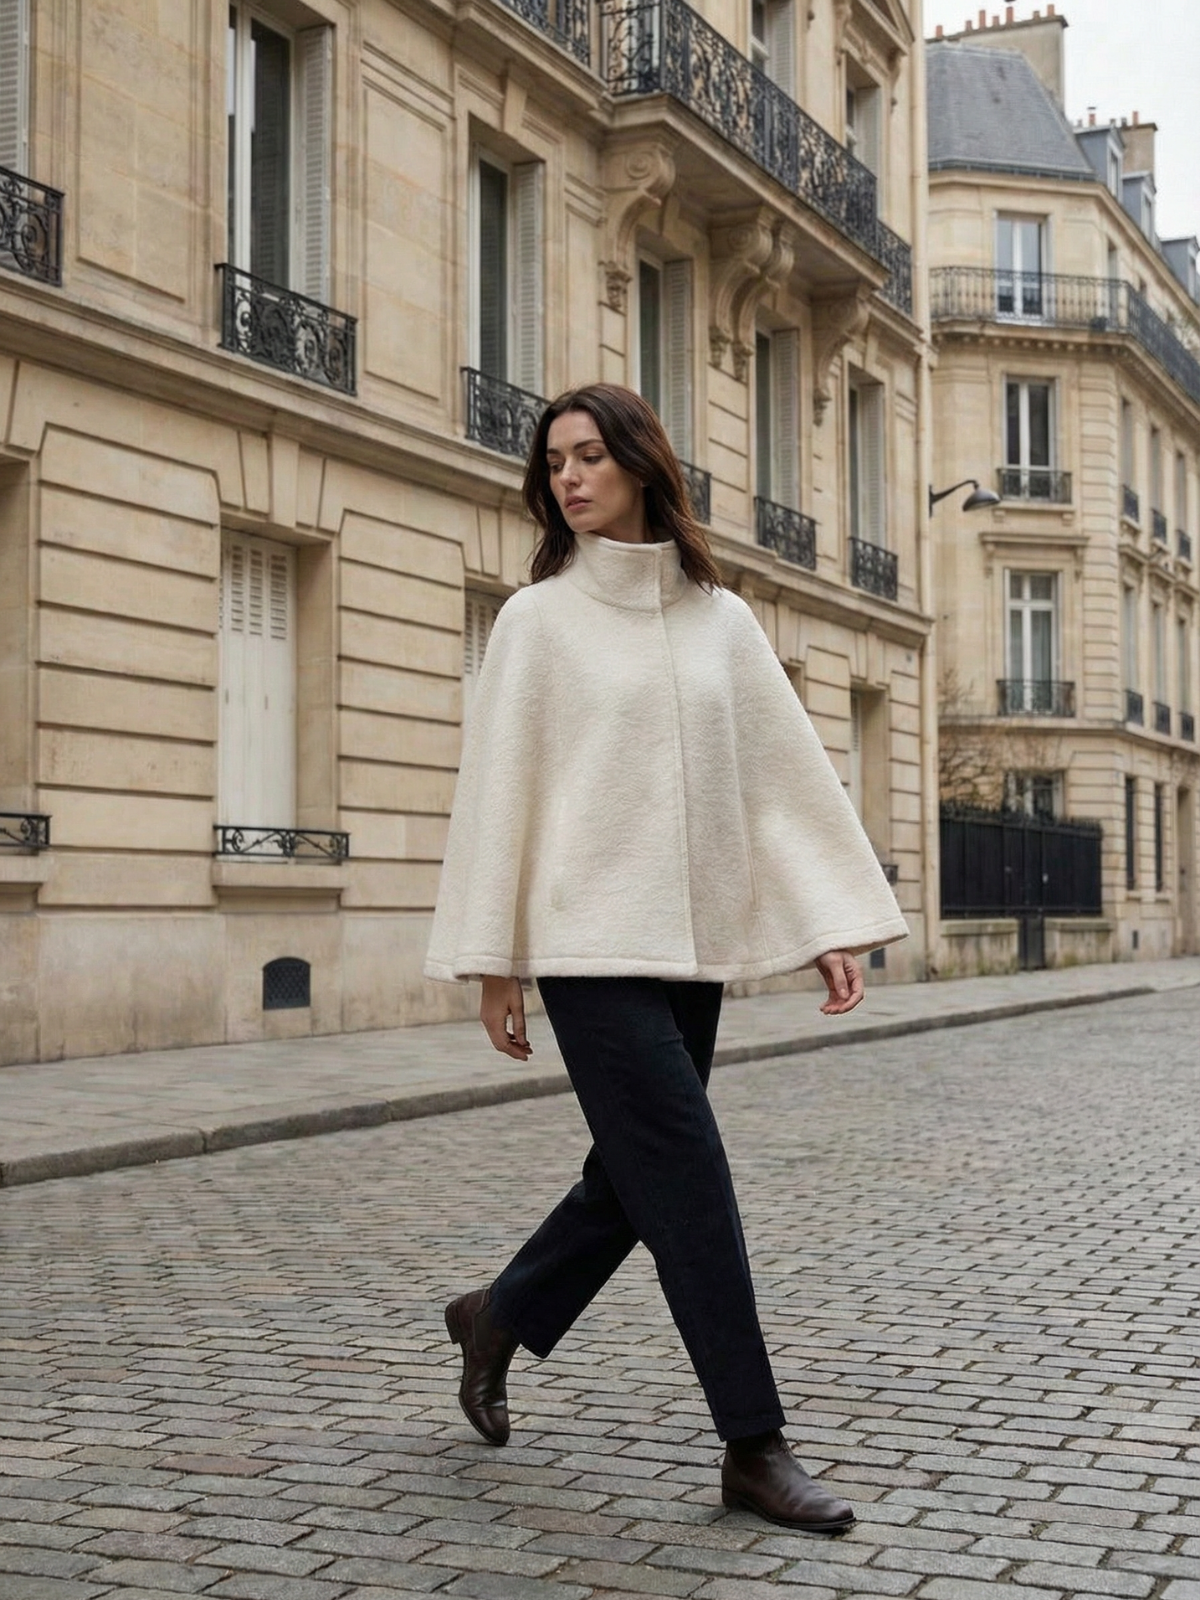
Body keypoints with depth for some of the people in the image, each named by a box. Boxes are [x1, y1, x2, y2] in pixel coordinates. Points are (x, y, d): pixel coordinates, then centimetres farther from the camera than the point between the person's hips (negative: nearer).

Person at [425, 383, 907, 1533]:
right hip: (591, 940, -4)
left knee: (635, 1177, 11)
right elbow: (496, 788, 0)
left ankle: (497, 1318, 34)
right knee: (688, 1180, -9)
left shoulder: (721, 619, 10)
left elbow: (789, 769, 8)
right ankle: (753, 1446, -1)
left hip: (697, 939, 5)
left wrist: (834, 923, 0)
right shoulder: (537, 618, 1)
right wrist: (491, 961, -3)